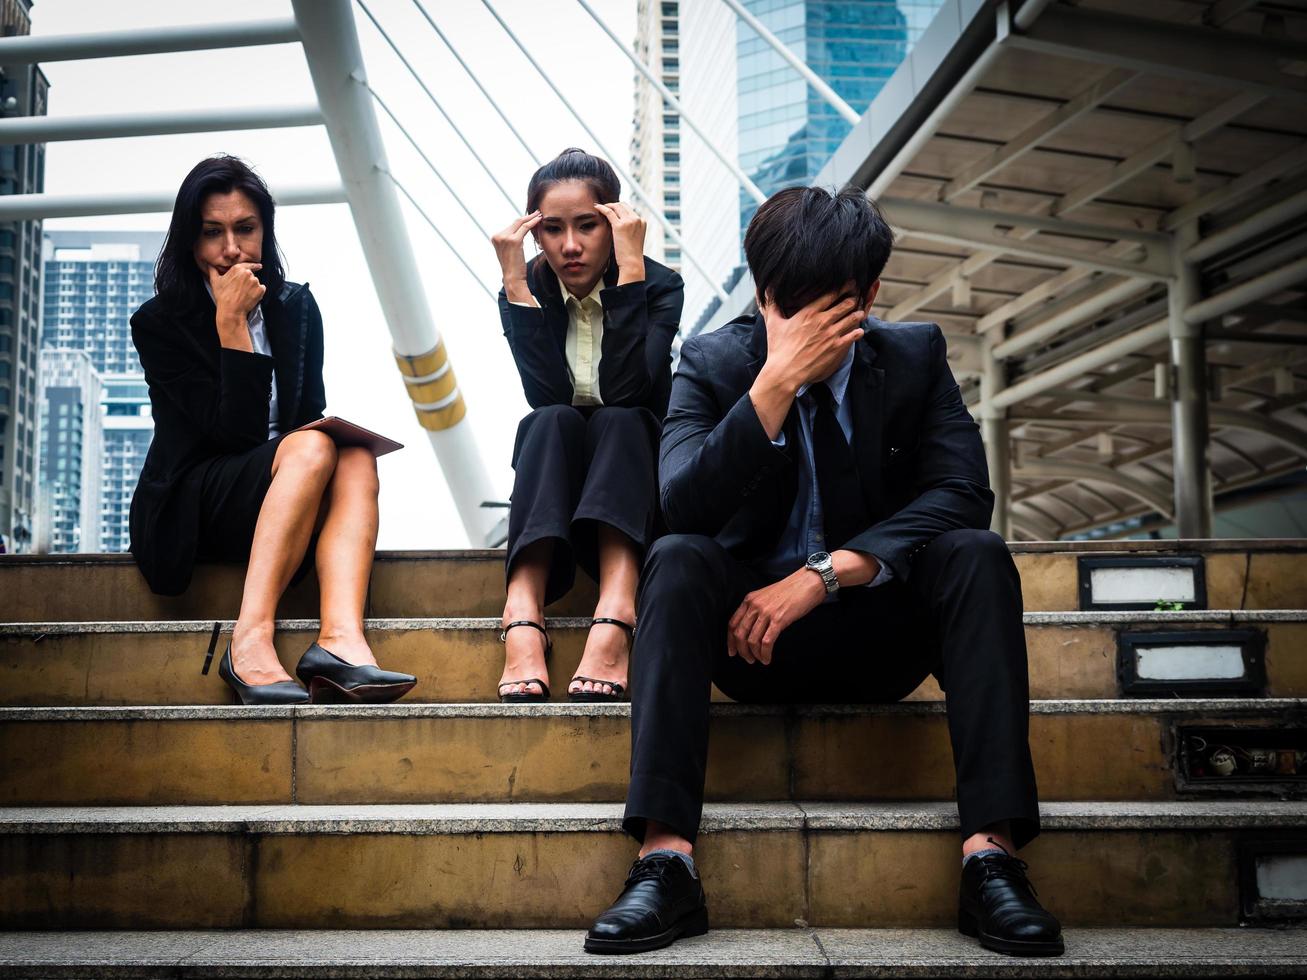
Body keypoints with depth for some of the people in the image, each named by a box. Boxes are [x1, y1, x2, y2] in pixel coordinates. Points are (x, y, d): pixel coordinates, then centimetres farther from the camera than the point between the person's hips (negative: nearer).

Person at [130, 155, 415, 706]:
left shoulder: (295, 307, 12)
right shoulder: (158, 324, -3)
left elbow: (314, 412, 15)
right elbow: (234, 431, -14)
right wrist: (231, 322, -17)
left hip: (283, 500, 5)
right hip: (192, 511, -4)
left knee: (354, 457, -28)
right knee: (311, 448, -32)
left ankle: (341, 639, -49)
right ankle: (251, 640, -44)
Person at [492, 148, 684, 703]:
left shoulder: (658, 285, -8)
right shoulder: (525, 292, -4)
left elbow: (625, 391, -27)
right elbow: (548, 397, -22)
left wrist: (630, 269, -29)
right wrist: (516, 283, -25)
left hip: (633, 472, -1)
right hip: (552, 480, 1)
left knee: (617, 420, -32)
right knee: (551, 423, -31)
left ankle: (615, 618, -53)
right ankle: (523, 617, -49)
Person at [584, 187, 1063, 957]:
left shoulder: (915, 356, -1)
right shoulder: (713, 363, -5)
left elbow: (962, 495, -15)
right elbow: (682, 509, -20)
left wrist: (822, 574, -26)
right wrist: (777, 381, -29)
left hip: (878, 630, 1)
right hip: (753, 626, -1)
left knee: (978, 555, -26)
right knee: (678, 560, -30)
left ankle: (993, 855, -32)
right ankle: (665, 863, -37)